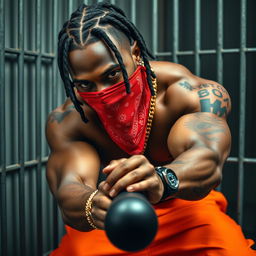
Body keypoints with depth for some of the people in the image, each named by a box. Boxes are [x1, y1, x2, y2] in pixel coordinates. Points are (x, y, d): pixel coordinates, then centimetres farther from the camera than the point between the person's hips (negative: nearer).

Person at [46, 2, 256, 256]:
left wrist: (162, 181, -60)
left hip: (185, 208, -1)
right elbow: (68, 191, -32)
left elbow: (209, 160, -38)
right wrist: (92, 207, -56)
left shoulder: (186, 91, -22)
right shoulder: (65, 123, -18)